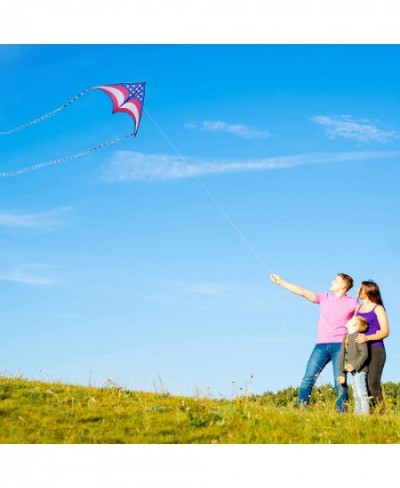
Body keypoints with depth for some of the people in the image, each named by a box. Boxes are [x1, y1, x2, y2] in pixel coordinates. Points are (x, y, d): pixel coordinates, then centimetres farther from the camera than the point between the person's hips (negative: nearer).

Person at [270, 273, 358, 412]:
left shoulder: (353, 303, 4)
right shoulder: (324, 298, 12)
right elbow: (302, 291, 7)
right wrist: (280, 282, 2)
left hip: (340, 346, -3)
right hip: (321, 345, 3)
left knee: (340, 382, -6)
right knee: (308, 378, -5)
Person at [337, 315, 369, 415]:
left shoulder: (358, 337, -13)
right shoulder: (346, 338, 13)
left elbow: (364, 353, -20)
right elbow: (344, 358, 16)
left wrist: (355, 366, -26)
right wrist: (343, 374, 16)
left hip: (359, 370, -9)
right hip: (353, 371, 9)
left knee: (361, 393, -10)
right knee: (356, 395, 13)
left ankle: (365, 412, -9)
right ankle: (357, 412, 18)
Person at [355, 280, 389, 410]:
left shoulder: (378, 309, 0)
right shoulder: (358, 308, 17)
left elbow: (385, 331, -6)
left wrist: (367, 337, -21)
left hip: (375, 349, -6)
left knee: (373, 383, -15)